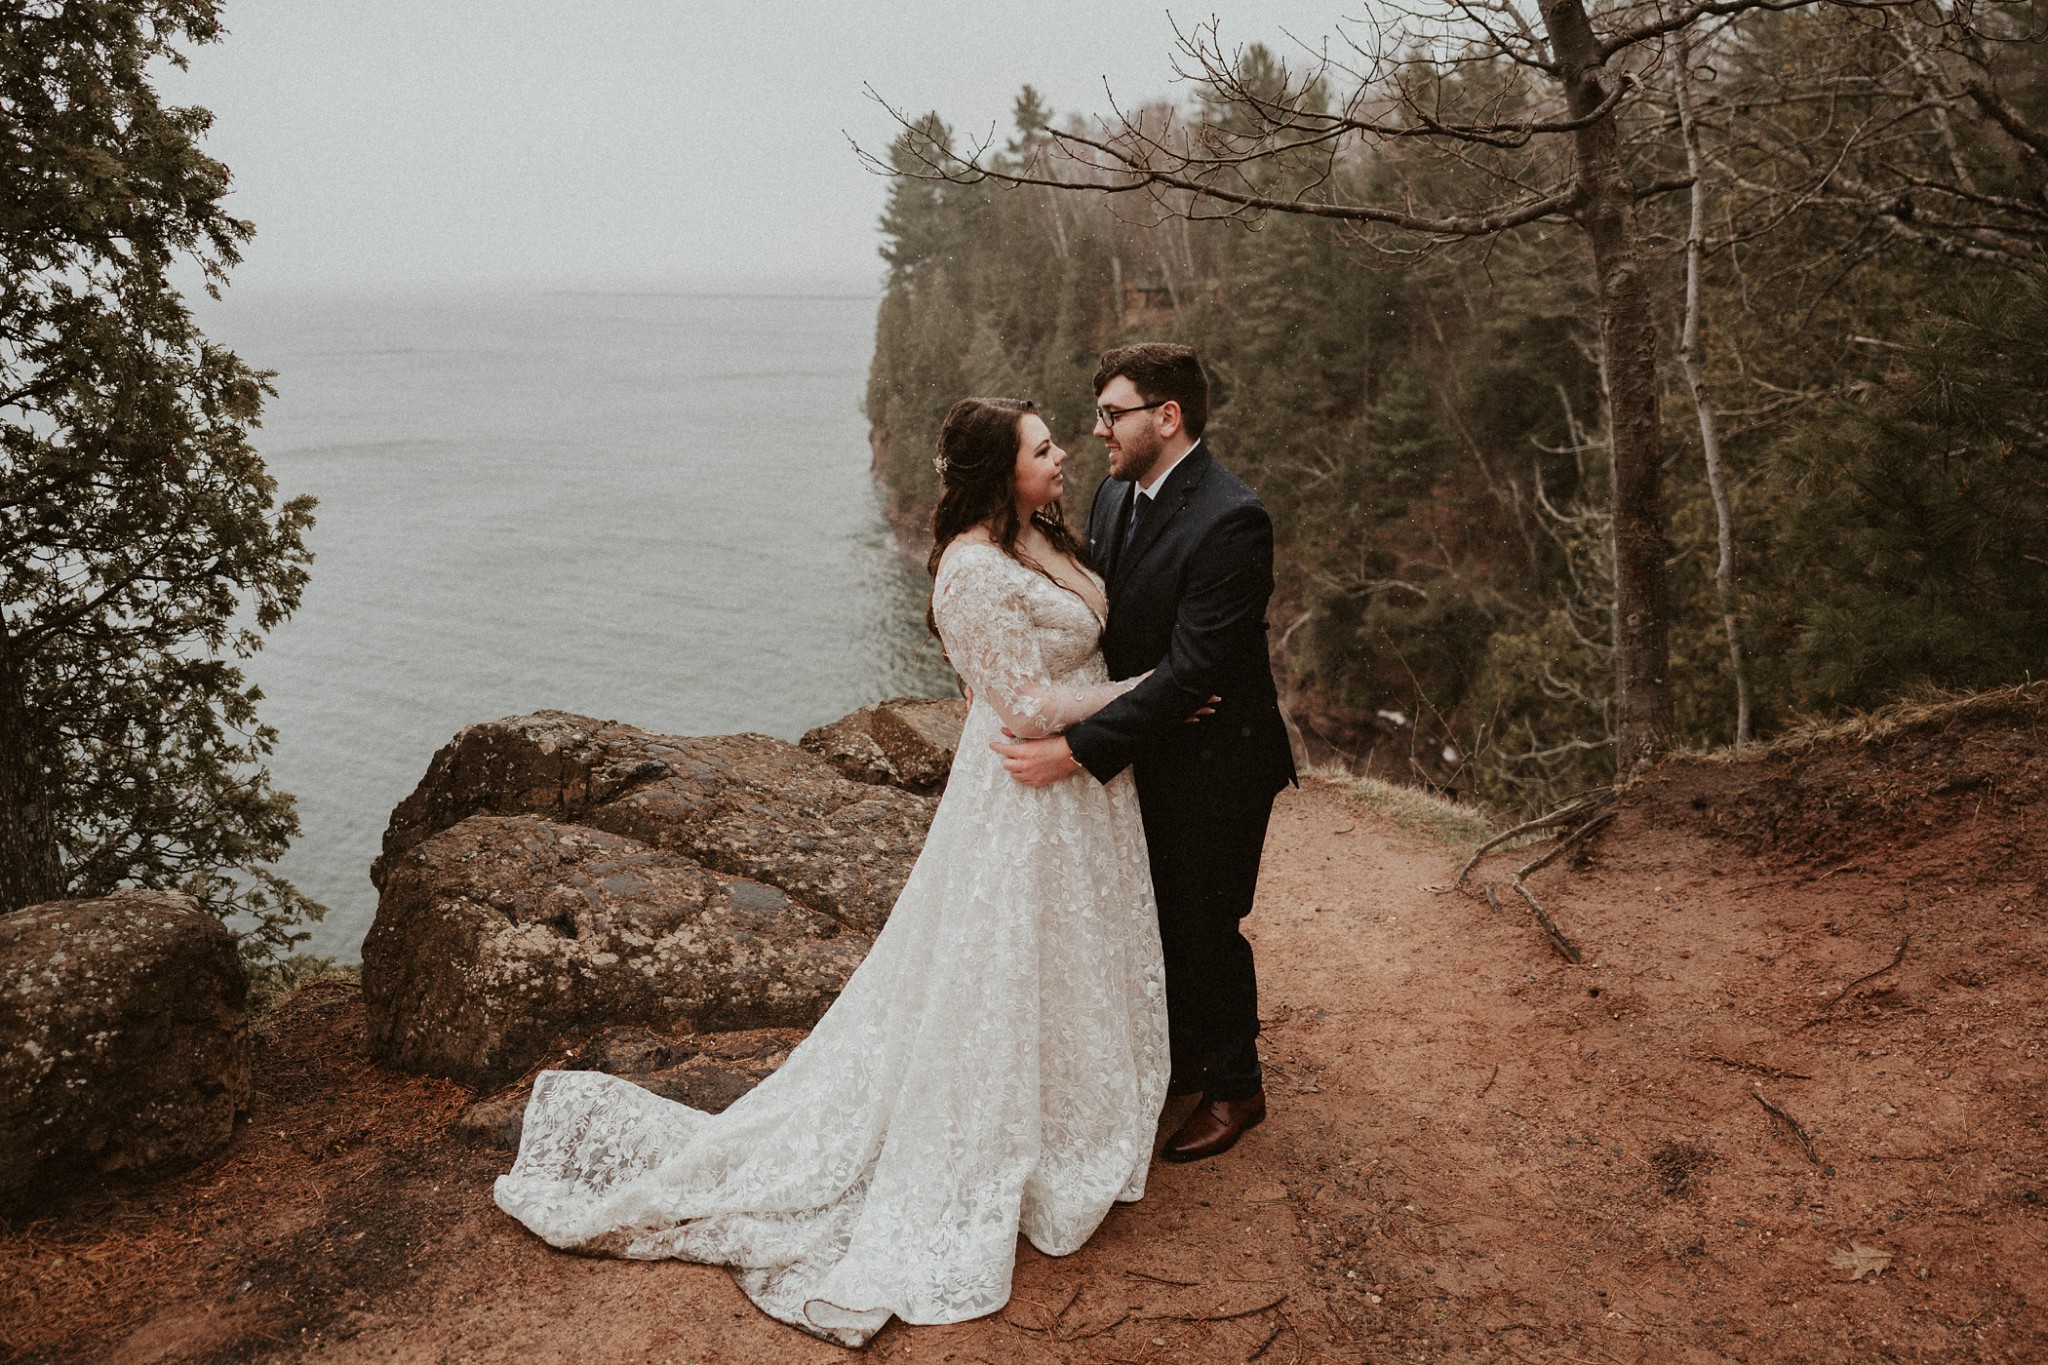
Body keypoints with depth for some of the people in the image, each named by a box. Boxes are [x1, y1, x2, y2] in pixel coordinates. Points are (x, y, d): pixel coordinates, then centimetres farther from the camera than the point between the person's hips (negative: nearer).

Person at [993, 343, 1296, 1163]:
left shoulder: (1230, 521, -26)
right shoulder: (1115, 495, 2)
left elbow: (1189, 672, -29)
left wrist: (1076, 750, -30)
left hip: (1211, 766, -7)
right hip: (1142, 757, 8)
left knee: (1206, 931, 9)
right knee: (1159, 920, 21)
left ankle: (1235, 1090, 33)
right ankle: (1182, 1056, 45)